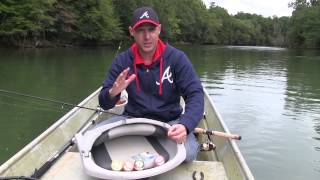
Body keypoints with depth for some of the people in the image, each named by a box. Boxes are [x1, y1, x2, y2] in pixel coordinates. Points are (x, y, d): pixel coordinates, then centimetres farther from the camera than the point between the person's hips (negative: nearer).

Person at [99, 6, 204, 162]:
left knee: (187, 153, -29)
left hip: (169, 121, -1)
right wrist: (112, 93, -25)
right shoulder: (122, 61, -2)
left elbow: (195, 95, -14)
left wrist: (185, 125, -33)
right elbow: (104, 103, 1)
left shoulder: (177, 58, -9)